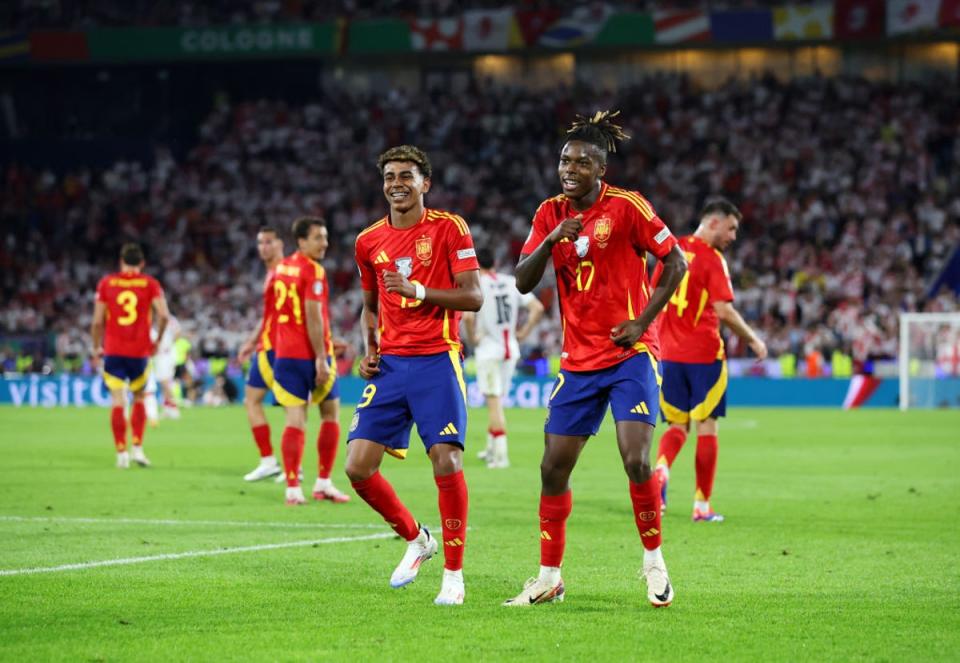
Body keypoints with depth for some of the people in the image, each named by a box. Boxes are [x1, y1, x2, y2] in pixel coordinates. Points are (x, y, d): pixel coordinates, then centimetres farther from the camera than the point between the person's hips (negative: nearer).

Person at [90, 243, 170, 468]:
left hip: (113, 351, 0)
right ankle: (137, 447, 5)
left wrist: (96, 348, 11)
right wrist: (157, 340, 5)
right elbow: (164, 315, -10)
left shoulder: (106, 283, 3)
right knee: (139, 399, 15)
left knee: (118, 402, 0)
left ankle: (121, 452, -5)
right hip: (140, 351, 0)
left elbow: (97, 321, 0)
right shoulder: (150, 284, 1)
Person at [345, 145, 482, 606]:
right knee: (358, 467, -4)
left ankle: (453, 573, -2)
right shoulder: (369, 241, 11)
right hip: (389, 364, 5)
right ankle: (416, 540, 20)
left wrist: (418, 292, -20)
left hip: (437, 360, -5)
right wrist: (368, 350, 8)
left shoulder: (449, 228, -3)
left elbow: (473, 296, -9)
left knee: (446, 462, -15)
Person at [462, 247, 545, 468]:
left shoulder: (476, 286, -10)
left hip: (488, 351, -5)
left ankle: (501, 454, -11)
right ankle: (491, 449, 28)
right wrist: (523, 333, 7)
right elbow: (537, 308, 1)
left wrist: (472, 338, -9)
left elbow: (468, 316, -25)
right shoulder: (511, 282, 5)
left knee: (493, 401, -4)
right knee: (497, 399, 19)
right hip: (511, 350, 5)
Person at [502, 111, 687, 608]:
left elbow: (676, 263, -5)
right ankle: (549, 579, 13)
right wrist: (551, 239, -17)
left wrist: (642, 321, -12)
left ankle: (654, 562, 2)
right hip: (578, 358, 5)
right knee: (554, 467, 2)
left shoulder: (627, 207, -8)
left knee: (636, 460, -18)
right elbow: (523, 282, 0)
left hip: (630, 354, -5)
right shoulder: (551, 213, 5)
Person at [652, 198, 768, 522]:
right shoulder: (712, 259, -11)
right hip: (703, 355, -5)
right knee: (706, 427, 4)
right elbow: (724, 311, -19)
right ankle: (702, 505, 5)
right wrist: (753, 339, -5)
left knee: (677, 425, 13)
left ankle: (661, 468, -17)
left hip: (668, 353, 5)